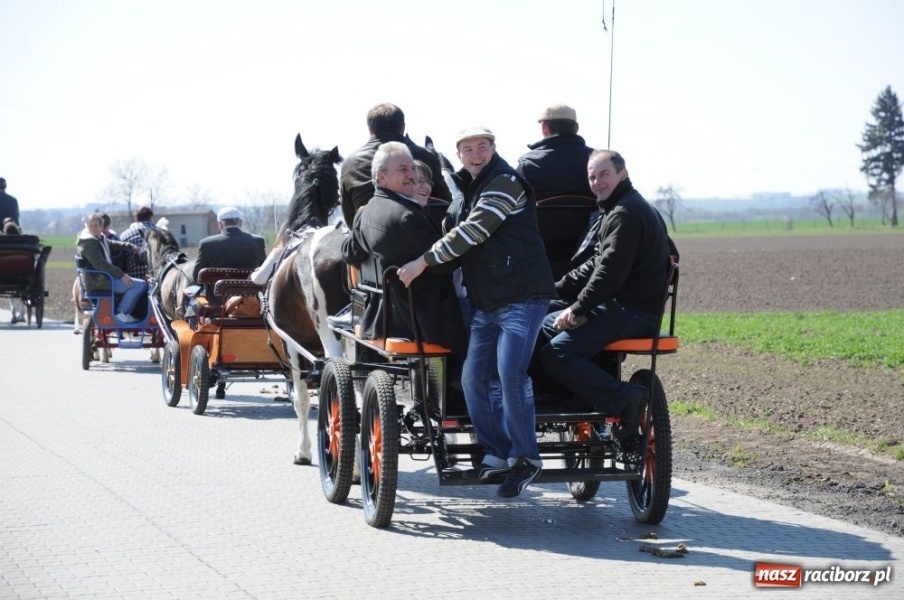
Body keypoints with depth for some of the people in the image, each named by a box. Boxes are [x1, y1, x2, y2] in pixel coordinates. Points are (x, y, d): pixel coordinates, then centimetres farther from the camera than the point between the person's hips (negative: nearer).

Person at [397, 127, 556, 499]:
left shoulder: (505, 182, -10)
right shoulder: (468, 191, 18)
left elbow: (471, 232, -19)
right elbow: (453, 230, 34)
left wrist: (423, 262, -19)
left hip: (521, 298, -9)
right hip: (485, 302, 9)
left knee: (510, 374, -17)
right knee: (474, 377, 4)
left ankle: (525, 458, -4)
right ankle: (498, 456, 14)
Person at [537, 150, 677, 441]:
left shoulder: (626, 213, -15)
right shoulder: (624, 208, 20)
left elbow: (610, 272, -22)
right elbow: (597, 264, 23)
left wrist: (577, 310, -14)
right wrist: (557, 289, 16)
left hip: (631, 312, -11)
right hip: (623, 305, 11)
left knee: (556, 354, -20)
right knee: (546, 325, 19)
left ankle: (625, 398, -21)